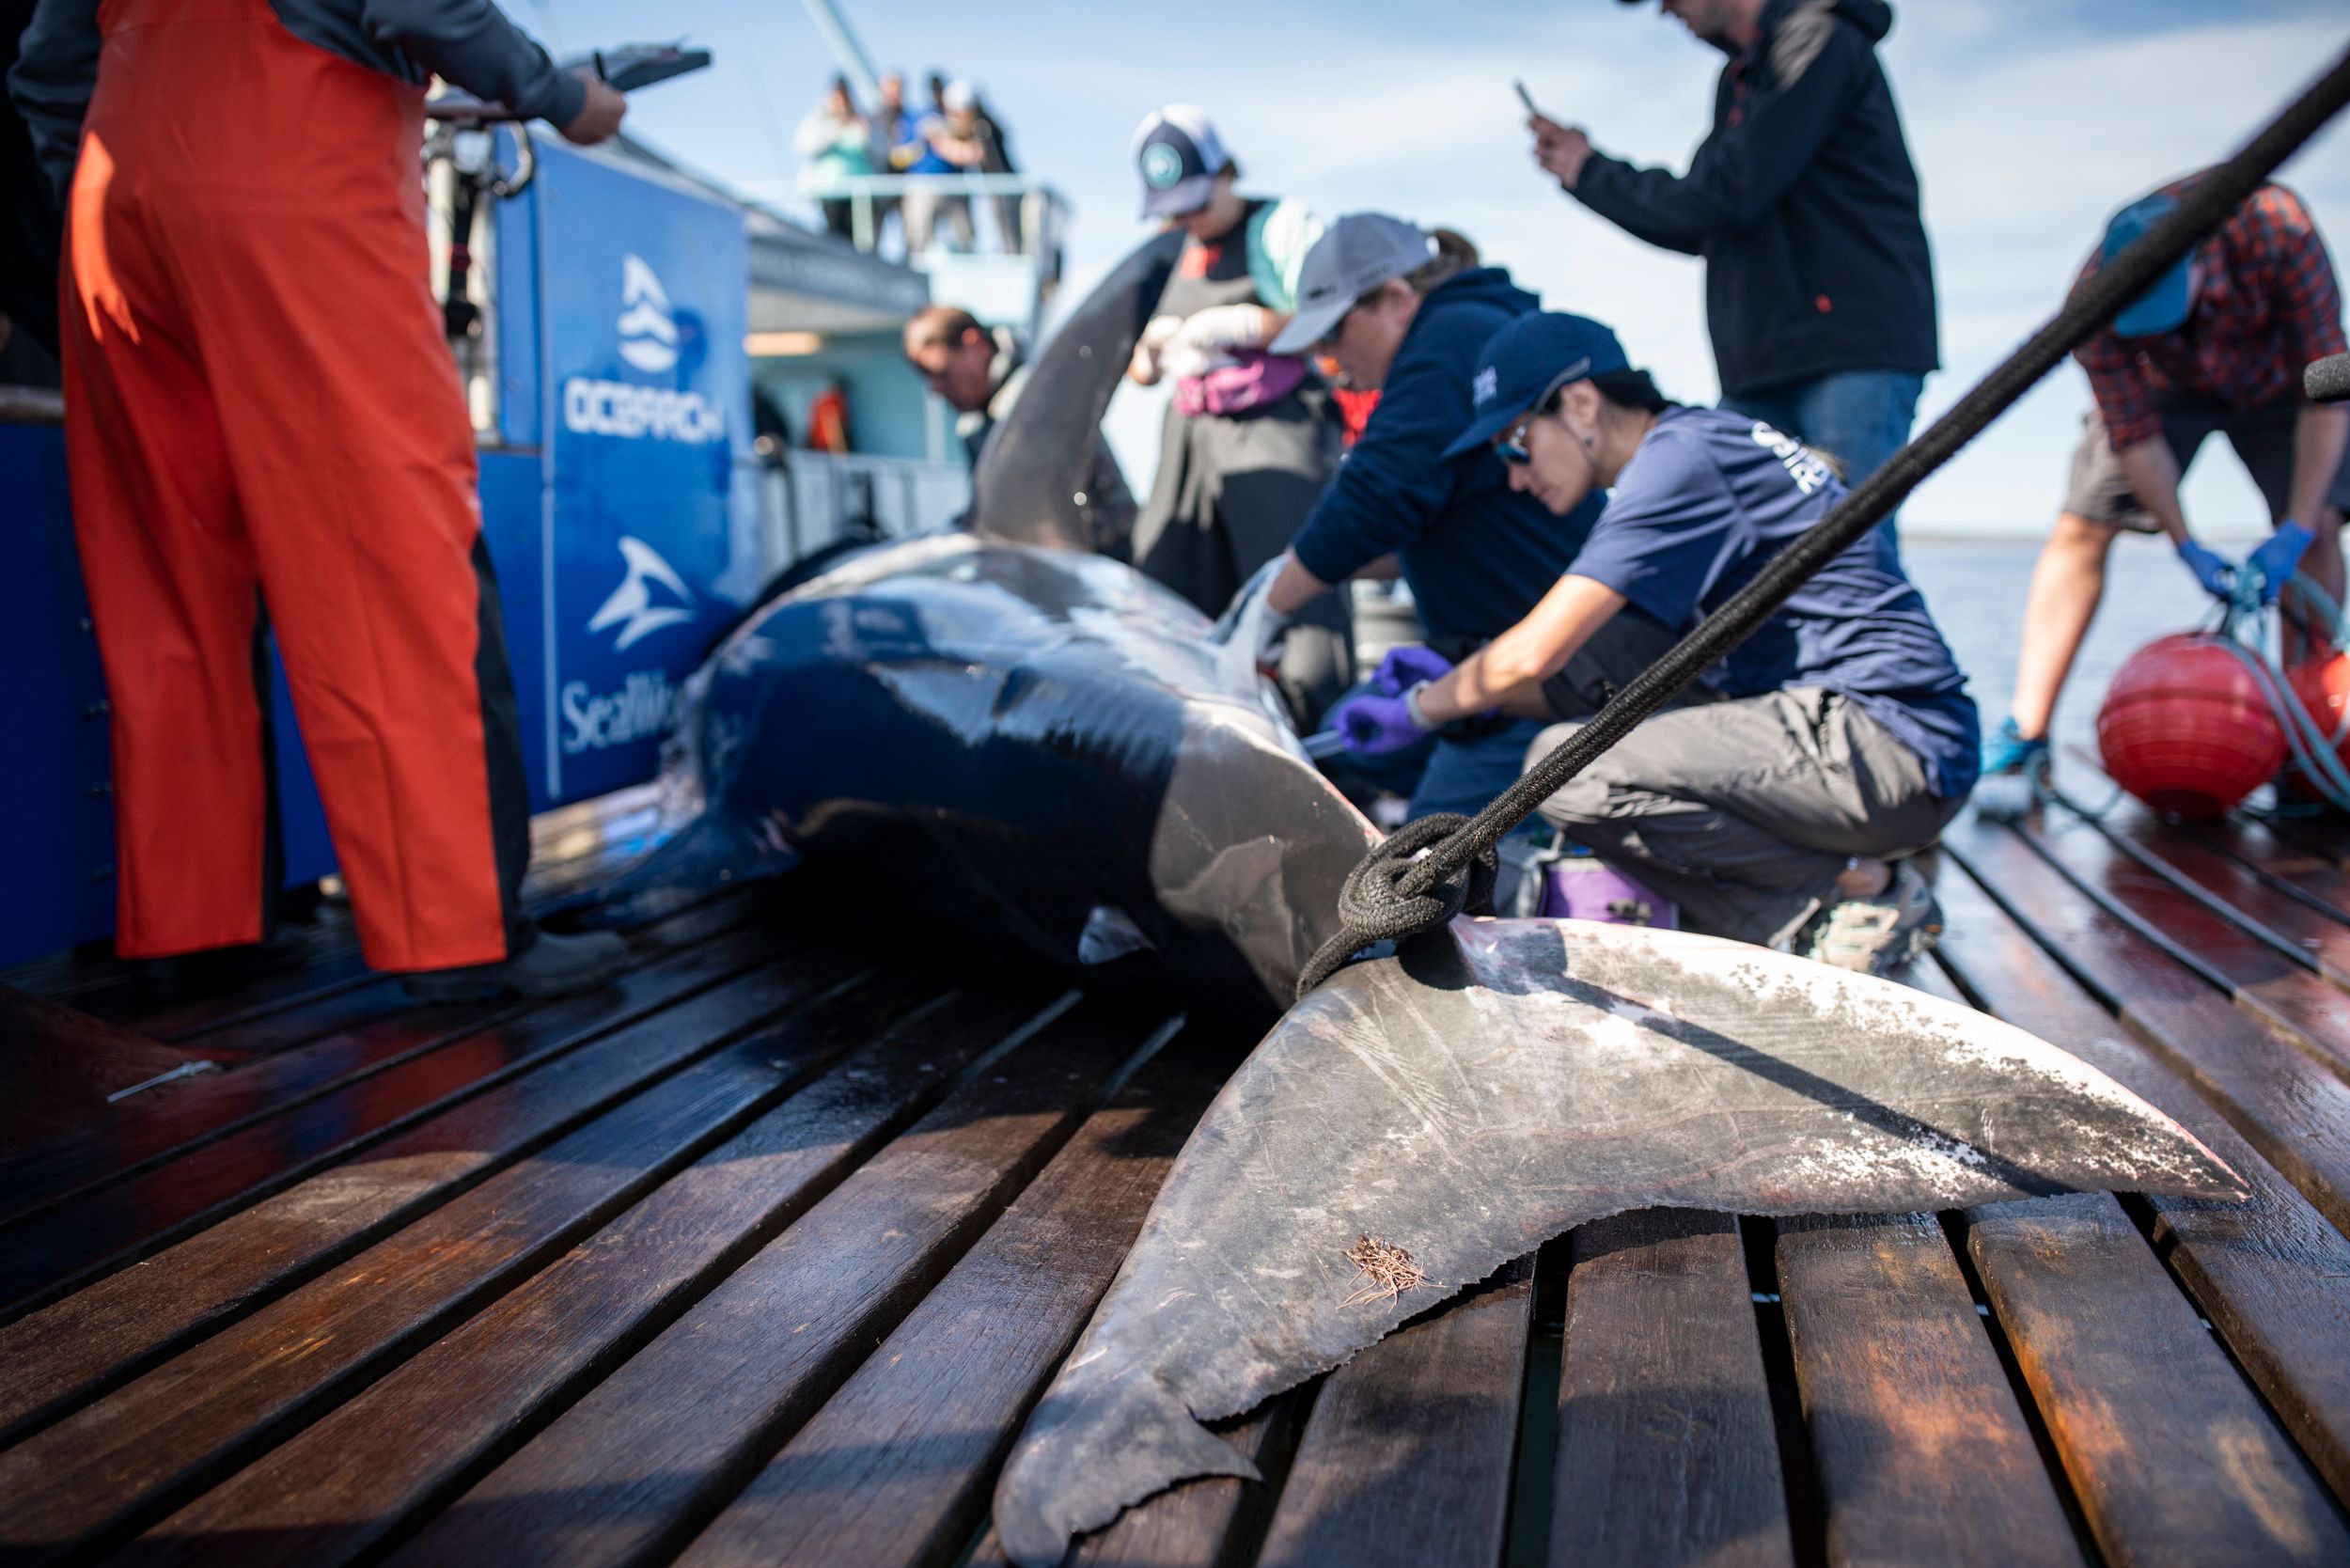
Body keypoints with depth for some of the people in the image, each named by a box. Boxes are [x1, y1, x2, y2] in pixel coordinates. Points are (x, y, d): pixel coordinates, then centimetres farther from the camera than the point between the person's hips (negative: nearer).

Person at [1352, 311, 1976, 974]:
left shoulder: (1680, 457, -12)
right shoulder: (1704, 443, 18)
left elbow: (1534, 654, -17)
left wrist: (1418, 710, 1)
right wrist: (1449, 685, 16)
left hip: (1880, 744, -10)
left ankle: (1858, 890, -9)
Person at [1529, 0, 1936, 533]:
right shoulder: (1739, 77, 22)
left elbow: (1729, 197, -13)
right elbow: (1701, 229, 25)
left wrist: (1591, 175, 1)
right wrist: (1586, 167, 19)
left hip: (1854, 350, -9)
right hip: (1762, 364, 9)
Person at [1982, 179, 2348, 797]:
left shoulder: (2277, 229, -37)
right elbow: (2133, 433, -23)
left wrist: (2295, 532, -32)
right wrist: (2187, 547, -25)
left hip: (2276, 380, 0)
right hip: (2165, 387, 0)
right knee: (2080, 529, -15)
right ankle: (2024, 739, -16)